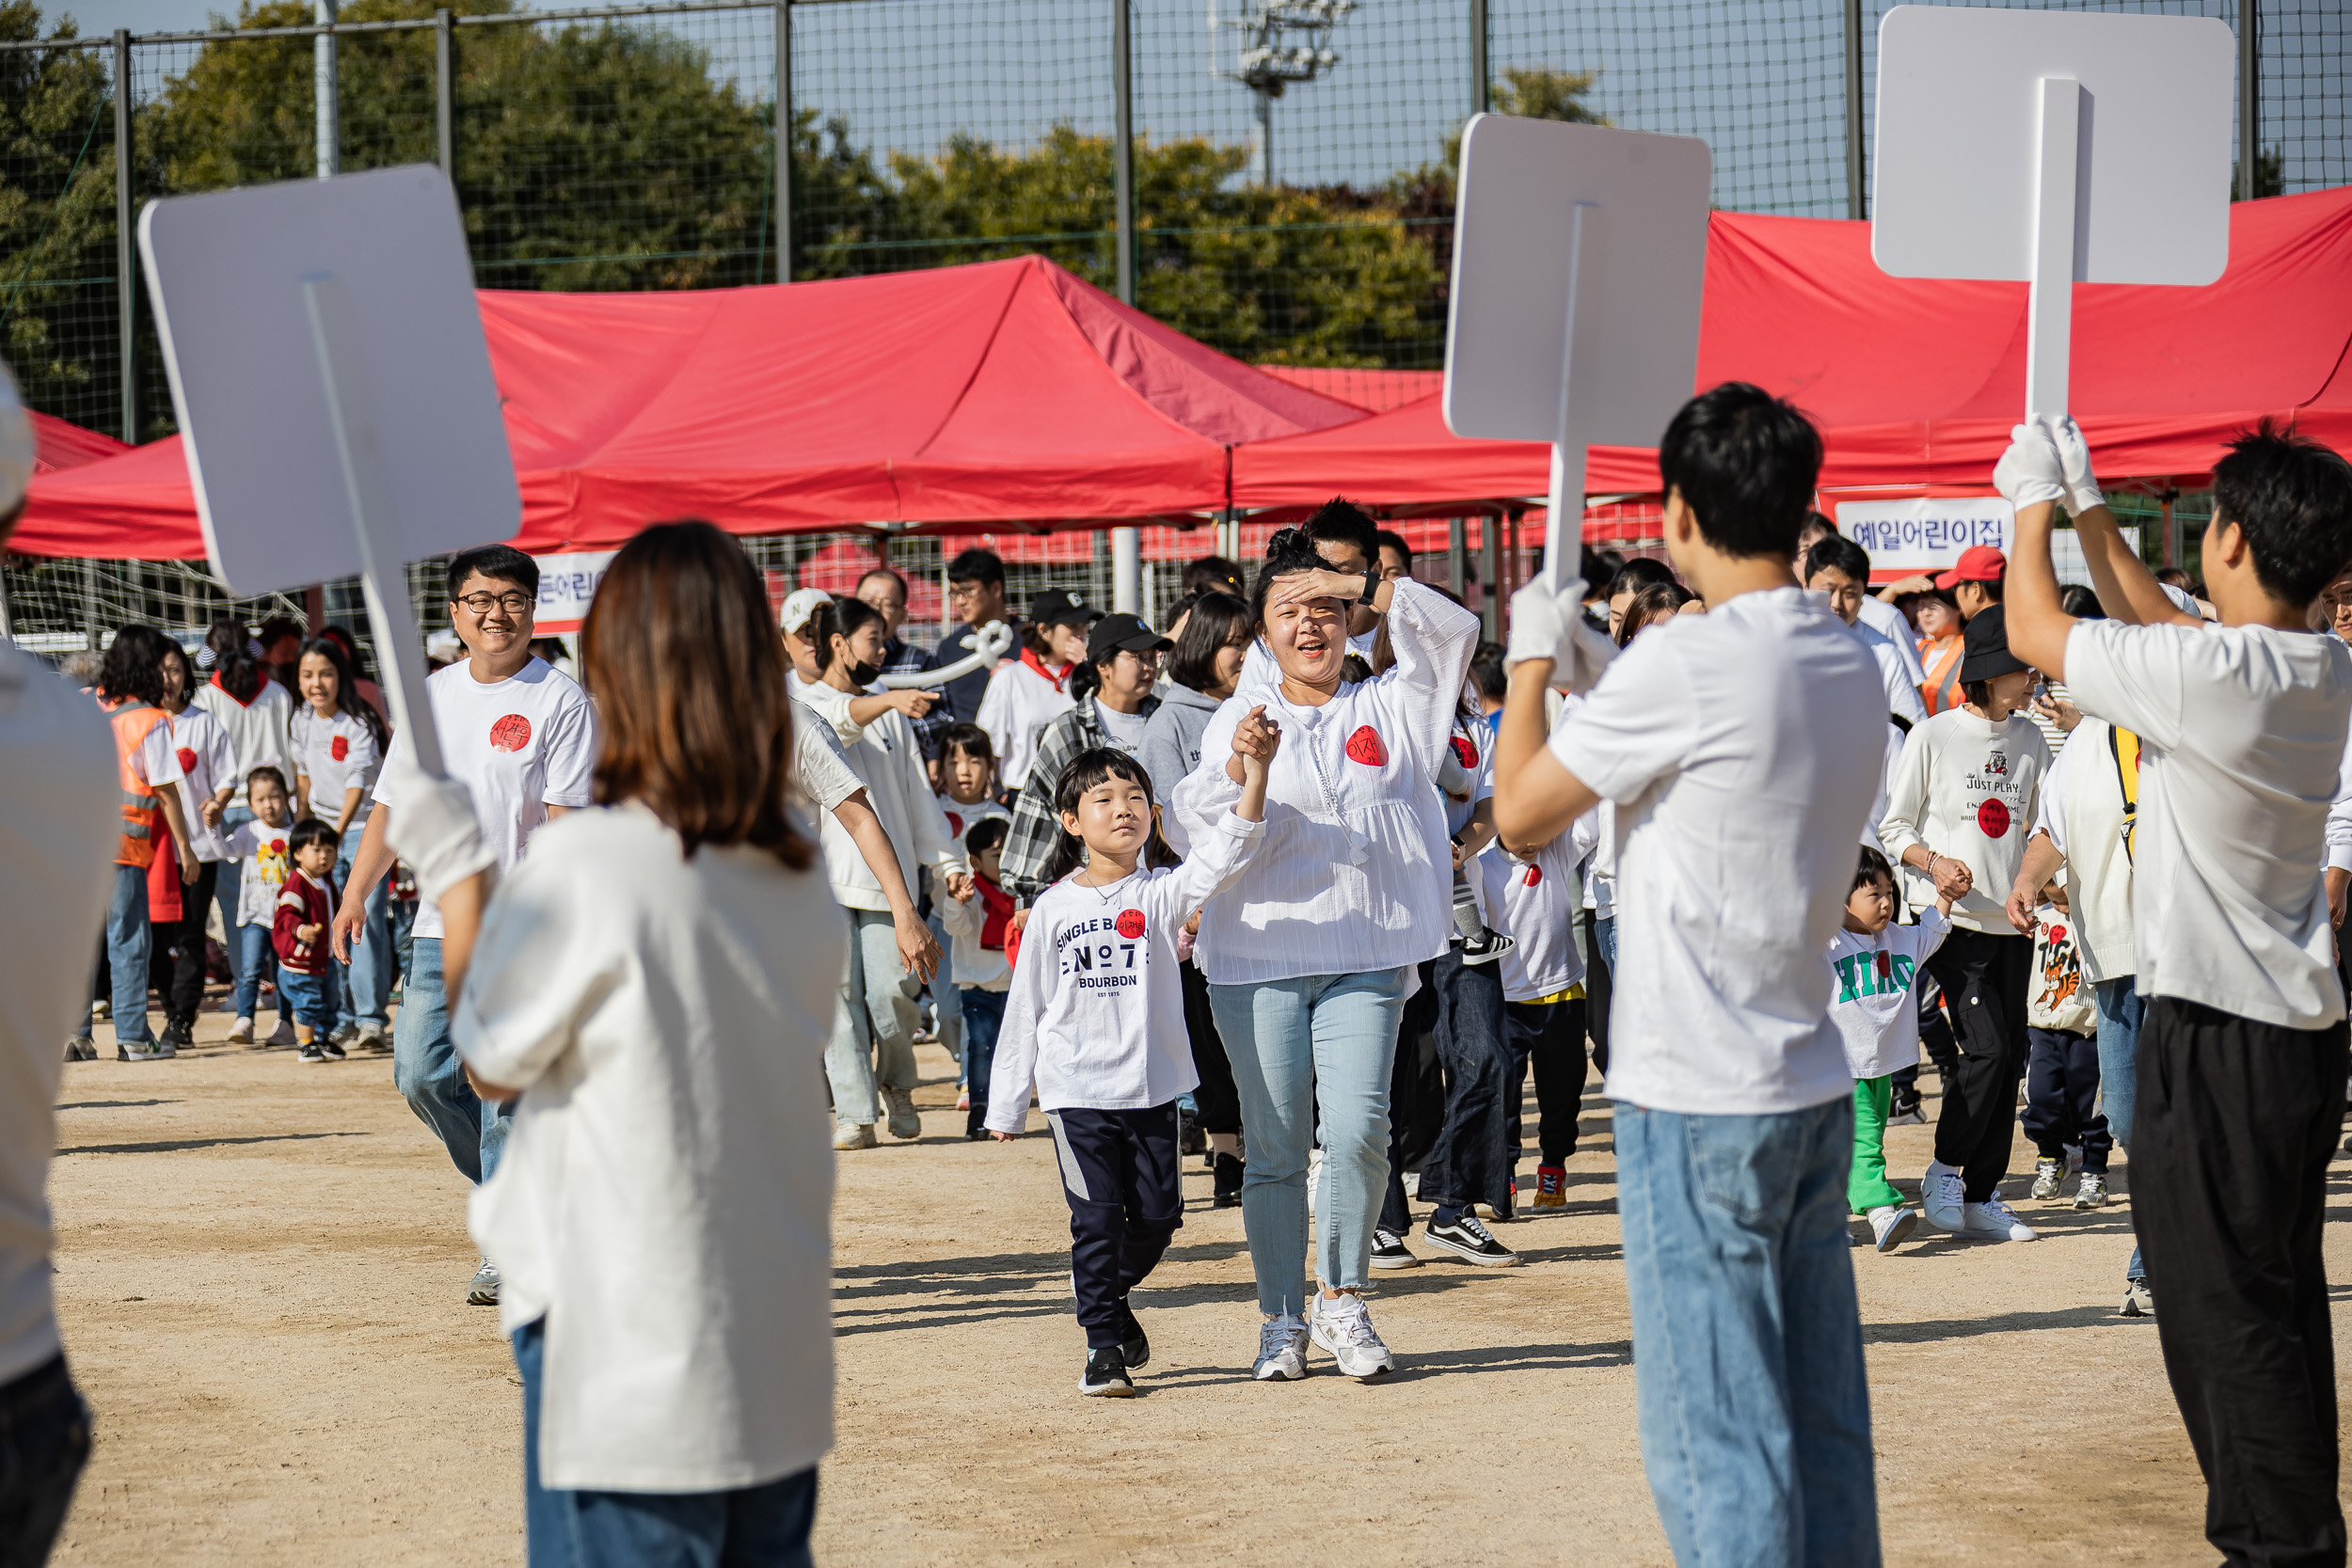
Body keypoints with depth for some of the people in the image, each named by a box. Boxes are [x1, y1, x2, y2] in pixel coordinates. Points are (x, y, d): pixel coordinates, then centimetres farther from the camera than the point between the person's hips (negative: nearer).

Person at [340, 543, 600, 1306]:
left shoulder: (560, 700, -5)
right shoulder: (430, 696, 13)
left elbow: (566, 820, -11)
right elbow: (395, 802, 18)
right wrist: (356, 892, 10)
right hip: (442, 922, 6)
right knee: (421, 1072, 1)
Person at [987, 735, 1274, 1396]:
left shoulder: (1160, 893, 1)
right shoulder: (1054, 908, 2)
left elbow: (1222, 856, -18)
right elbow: (1026, 1007, 7)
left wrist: (1255, 771, -33)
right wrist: (1006, 1104, 8)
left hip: (1153, 1086, 1)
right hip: (1077, 1088, -1)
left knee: (1157, 1213, 5)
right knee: (1096, 1218, -5)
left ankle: (1111, 1297, 32)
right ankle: (1103, 1342, 5)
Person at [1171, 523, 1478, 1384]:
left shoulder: (1387, 708, 11)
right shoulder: (1238, 720, 9)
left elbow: (1452, 630, -2)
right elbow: (1202, 823, -2)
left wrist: (1353, 583, -9)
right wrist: (1236, 772, -23)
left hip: (1365, 957, 0)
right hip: (1258, 960, 0)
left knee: (1358, 1131, -12)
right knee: (1274, 1147, 1)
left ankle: (1343, 1301, 5)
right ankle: (1282, 1320, 11)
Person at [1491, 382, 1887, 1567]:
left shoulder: (1686, 662, -16)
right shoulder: (1849, 663, 8)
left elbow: (1518, 810, -6)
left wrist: (1534, 661, 8)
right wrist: (1597, 672, 23)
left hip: (1697, 1104, -8)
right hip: (1814, 1088, 8)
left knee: (1714, 1437, -4)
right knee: (1820, 1416, 12)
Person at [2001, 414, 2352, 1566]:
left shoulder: (2208, 675, -21)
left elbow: (2036, 629, -6)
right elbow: (2151, 620, 20)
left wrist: (2032, 499, 9)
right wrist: (2085, 504, 26)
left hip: (2216, 1044, -9)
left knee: (2225, 1318, -2)